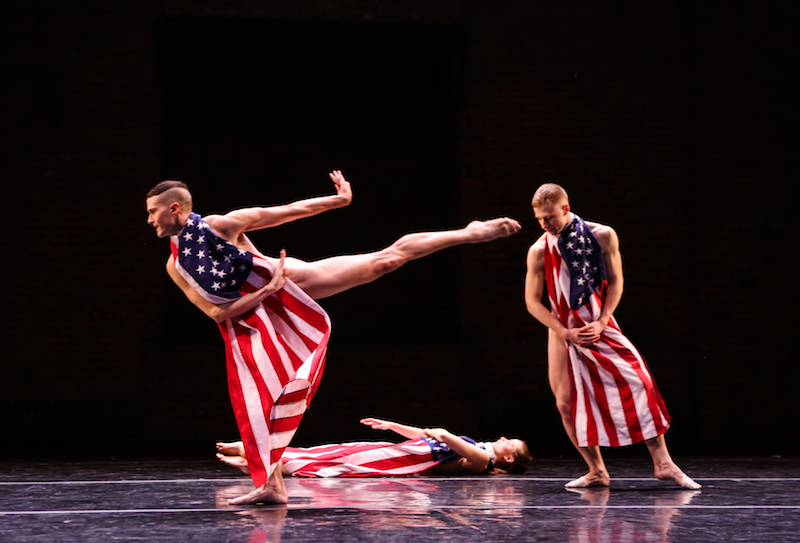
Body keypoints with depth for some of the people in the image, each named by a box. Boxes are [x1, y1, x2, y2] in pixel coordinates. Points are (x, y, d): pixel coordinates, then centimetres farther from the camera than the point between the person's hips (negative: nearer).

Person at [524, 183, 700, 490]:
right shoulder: (539, 251, -6)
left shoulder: (602, 236, -6)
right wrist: (566, 332, -11)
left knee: (639, 383, -13)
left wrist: (601, 323, -11)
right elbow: (533, 302, -2)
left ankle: (662, 463, -7)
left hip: (599, 327, -1)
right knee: (566, 403, -4)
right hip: (563, 330, 1)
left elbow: (616, 282, 1)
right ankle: (597, 472, 10)